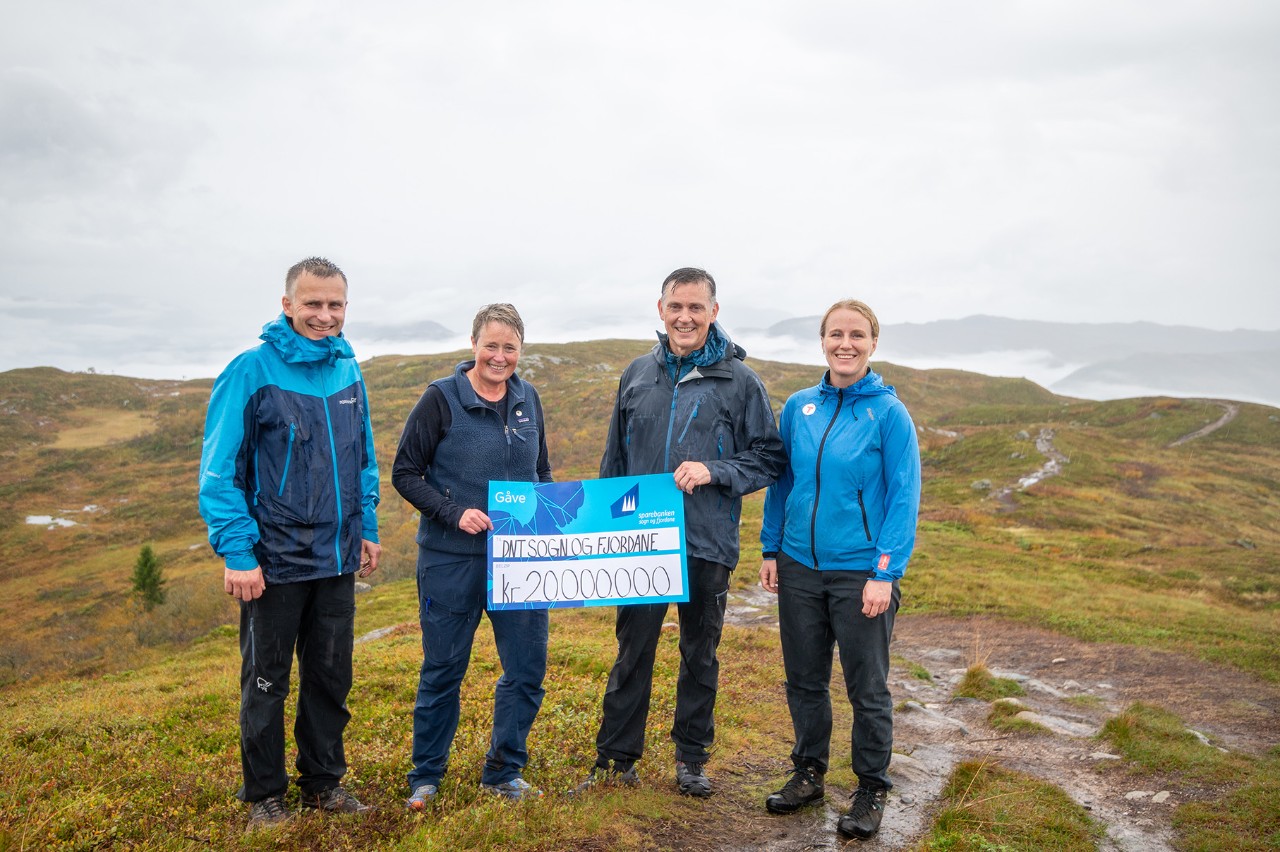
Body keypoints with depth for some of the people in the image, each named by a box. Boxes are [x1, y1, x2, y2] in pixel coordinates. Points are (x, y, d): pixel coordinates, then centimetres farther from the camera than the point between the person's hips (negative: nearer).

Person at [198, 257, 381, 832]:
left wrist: (366, 529, 11)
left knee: (331, 677, 15)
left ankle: (324, 781, 31)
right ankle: (264, 795, 26)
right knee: (266, 681, 9)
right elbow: (218, 471, -12)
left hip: (337, 559, 5)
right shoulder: (252, 371, -12)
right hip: (275, 562, -5)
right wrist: (237, 552, -17)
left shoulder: (348, 370, 4)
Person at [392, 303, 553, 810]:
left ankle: (504, 772, 27)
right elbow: (405, 473, -6)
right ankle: (426, 777, 28)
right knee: (442, 670, 9)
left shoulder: (528, 400, 6)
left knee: (527, 668, 8)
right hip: (451, 559, -4)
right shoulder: (441, 399, -7)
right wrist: (454, 513, -18)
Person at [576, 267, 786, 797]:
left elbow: (769, 457, 0)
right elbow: (614, 460, 14)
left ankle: (692, 758, 28)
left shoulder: (739, 381, -3)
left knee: (701, 655, 12)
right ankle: (616, 759, 22)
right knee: (632, 652, 8)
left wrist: (714, 471, -17)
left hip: (708, 544, -2)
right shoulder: (638, 375, 7)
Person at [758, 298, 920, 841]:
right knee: (804, 680, 15)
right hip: (800, 568, 4)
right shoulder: (798, 407, 3)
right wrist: (770, 551, 6)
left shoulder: (888, 412, -8)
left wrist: (885, 573, -15)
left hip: (860, 573, -4)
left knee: (867, 688, 8)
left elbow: (904, 497, -10)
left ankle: (872, 790, 26)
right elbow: (781, 482, 10)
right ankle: (808, 773, 34)